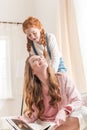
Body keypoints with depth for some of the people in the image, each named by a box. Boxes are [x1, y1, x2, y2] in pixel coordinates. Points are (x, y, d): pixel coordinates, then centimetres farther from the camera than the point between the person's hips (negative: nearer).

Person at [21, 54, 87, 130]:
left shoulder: (62, 78, -4)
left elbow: (78, 101, -6)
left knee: (74, 121, -35)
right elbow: (33, 117, 8)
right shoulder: (32, 90, 1)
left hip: (65, 122, 0)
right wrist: (28, 118, -17)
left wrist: (64, 111, -26)